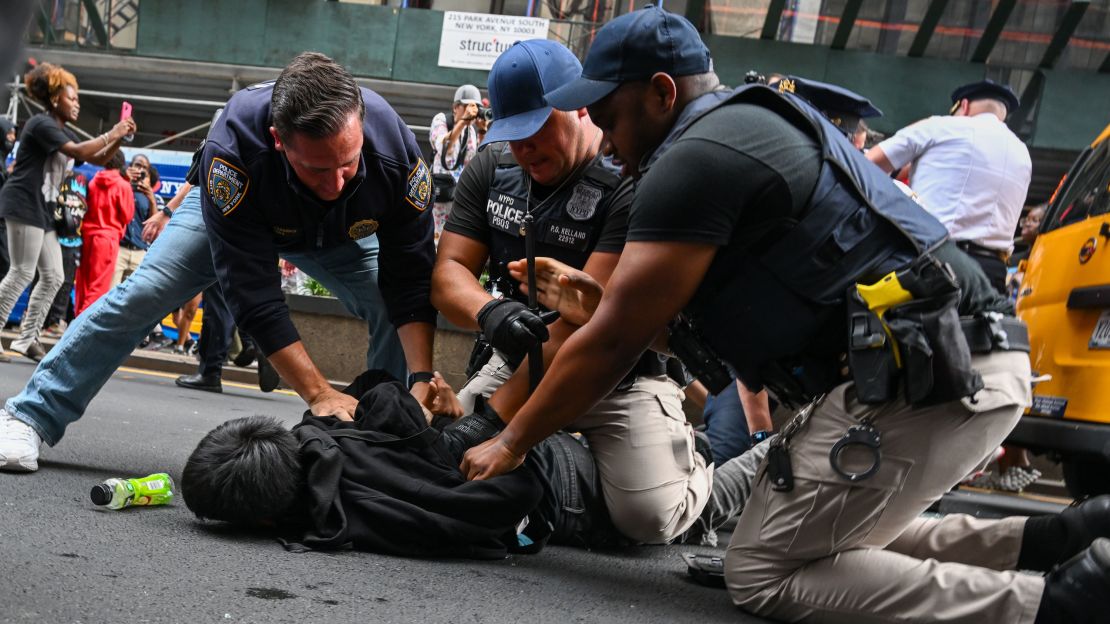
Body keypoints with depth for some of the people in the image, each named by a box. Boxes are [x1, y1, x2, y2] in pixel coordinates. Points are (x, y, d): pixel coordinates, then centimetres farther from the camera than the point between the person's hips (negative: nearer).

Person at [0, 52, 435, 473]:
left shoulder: (395, 148, -39)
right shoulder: (233, 147, -45)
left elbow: (412, 281, -29)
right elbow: (254, 295, -42)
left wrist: (422, 379, -42)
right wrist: (319, 393, -47)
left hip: (341, 233, 2)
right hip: (234, 210, -2)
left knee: (395, 313, -17)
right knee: (140, 296, -11)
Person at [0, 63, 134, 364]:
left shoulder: (64, 133, 20)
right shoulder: (41, 124, -10)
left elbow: (99, 159, 21)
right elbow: (78, 152, -22)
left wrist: (120, 138, 5)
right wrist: (110, 134, -14)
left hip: (42, 210, 10)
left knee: (52, 277, 6)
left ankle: (27, 339, 9)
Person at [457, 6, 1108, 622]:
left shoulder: (695, 160, -10)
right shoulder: (757, 123, 21)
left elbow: (613, 344, -6)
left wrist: (511, 444, 4)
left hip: (920, 379, -10)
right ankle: (1053, 542, 8)